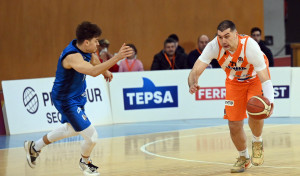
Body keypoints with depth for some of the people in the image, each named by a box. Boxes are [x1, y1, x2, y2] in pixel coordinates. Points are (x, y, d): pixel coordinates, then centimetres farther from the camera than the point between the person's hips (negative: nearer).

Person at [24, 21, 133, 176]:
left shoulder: (85, 49, -7)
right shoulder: (72, 56, -36)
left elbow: (93, 59, 20)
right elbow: (93, 71, -53)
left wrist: (106, 71, 24)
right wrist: (117, 58, -57)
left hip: (77, 96, 10)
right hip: (67, 100, -10)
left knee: (72, 129, 33)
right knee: (91, 136, -7)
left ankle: (35, 147, 48)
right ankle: (85, 162, 27)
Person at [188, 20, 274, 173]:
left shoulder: (249, 46, -36)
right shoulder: (214, 46, -29)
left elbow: (264, 77, -34)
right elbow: (196, 70, -30)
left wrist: (269, 100, -50)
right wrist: (192, 84, -54)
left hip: (256, 78, -3)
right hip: (234, 82, 3)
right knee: (234, 126, -1)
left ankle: (257, 143, 4)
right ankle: (244, 158, 27)